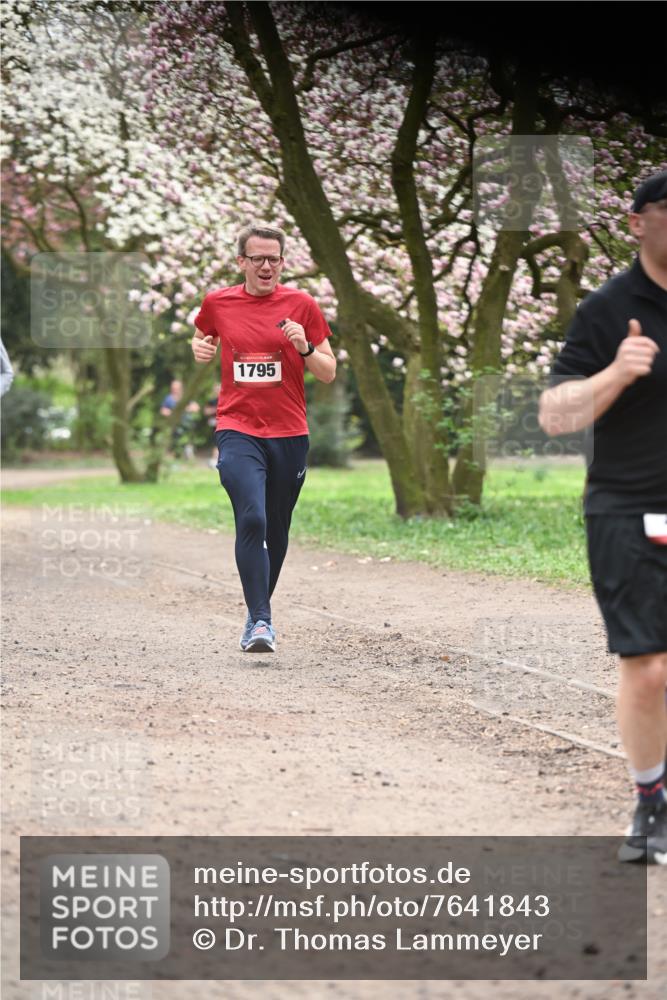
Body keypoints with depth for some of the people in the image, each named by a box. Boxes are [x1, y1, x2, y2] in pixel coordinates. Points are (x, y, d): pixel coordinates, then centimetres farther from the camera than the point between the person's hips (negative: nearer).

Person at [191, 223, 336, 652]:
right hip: (238, 430, -1)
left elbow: (329, 372, 4)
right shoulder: (217, 303, 4)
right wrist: (200, 349, 3)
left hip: (290, 435, 1)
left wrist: (305, 347, -15)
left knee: (277, 531, 11)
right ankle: (260, 621, -21)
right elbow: (202, 338, 25)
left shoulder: (301, 304, 1)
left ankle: (260, 611, 30)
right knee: (251, 519, -20)